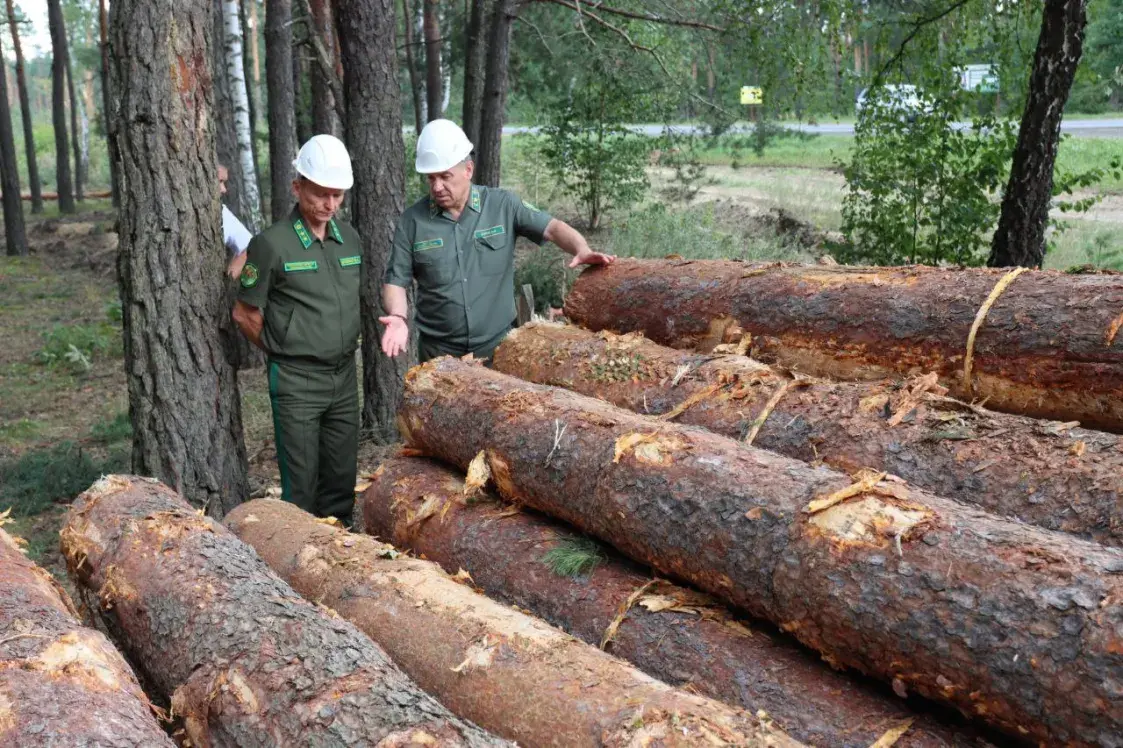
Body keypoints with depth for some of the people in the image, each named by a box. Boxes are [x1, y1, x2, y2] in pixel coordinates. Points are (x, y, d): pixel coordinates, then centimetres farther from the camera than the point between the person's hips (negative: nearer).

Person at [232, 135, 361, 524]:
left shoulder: (350, 239, 7)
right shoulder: (272, 244, -11)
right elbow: (244, 314, -3)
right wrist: (283, 349, 5)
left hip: (345, 375, 6)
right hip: (296, 380, -5)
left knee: (342, 477, 14)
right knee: (301, 483, 1)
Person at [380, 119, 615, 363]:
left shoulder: (503, 205, -3)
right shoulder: (413, 220, -2)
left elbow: (552, 227, -7)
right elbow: (396, 280, 1)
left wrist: (583, 250, -27)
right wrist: (398, 317, -19)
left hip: (497, 348, 0)